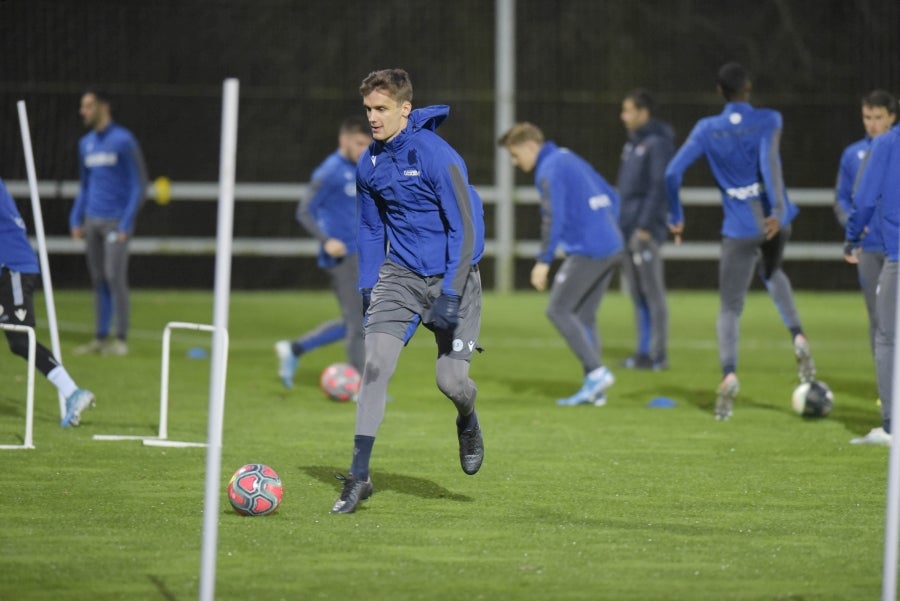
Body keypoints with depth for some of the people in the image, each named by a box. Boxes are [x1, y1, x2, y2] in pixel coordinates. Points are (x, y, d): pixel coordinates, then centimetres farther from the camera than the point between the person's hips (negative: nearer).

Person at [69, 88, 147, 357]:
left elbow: (139, 184, -8)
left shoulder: (123, 140, -7)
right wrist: (76, 219, 12)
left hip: (117, 221, -6)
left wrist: (127, 224, -14)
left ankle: (121, 339, -7)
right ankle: (100, 339, 9)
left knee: (114, 276, -12)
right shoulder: (86, 143, 14)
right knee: (98, 279, 6)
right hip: (92, 222, 6)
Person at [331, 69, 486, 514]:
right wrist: (367, 285, 10)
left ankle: (468, 423, 32)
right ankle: (358, 476, -10)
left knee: (450, 379, -7)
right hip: (399, 275, 4)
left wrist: (450, 295, -20)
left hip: (450, 276, -4)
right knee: (375, 364, -13)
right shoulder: (369, 164, 2)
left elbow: (466, 227, -16)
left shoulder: (437, 156, -17)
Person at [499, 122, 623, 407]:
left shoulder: (550, 170, -9)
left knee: (558, 310, -4)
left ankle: (596, 372, -10)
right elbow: (611, 197, 25)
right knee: (583, 316, 12)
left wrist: (543, 261, -17)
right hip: (610, 248, 9)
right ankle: (593, 389, 9)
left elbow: (554, 217, -19)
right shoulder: (570, 159, 20)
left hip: (587, 251, -9)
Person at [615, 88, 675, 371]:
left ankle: (657, 354, -6)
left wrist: (646, 226, -19)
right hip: (627, 230, 9)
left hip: (646, 231, -9)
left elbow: (660, 187, -16)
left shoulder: (657, 144, -9)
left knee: (652, 292, -7)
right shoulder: (632, 144, 18)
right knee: (637, 294, 10)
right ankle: (644, 351, 14)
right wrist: (619, 224, 17)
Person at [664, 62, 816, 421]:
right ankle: (797, 337, 10)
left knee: (730, 307, 1)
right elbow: (769, 161, -20)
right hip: (775, 221, 1)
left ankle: (729, 374, -25)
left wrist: (675, 217, 7)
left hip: (739, 230, -1)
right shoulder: (768, 121, -3)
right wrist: (778, 210, -30)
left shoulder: (707, 130, 0)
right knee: (771, 273, 32)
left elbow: (673, 173, -5)